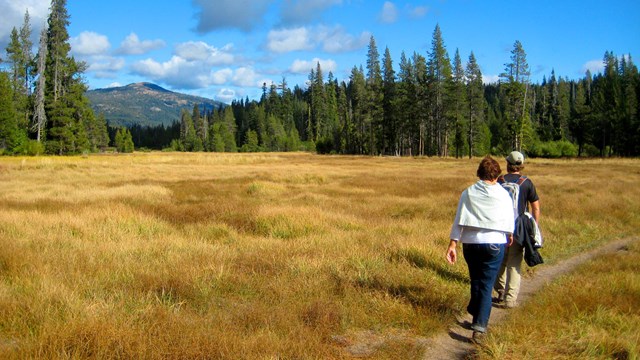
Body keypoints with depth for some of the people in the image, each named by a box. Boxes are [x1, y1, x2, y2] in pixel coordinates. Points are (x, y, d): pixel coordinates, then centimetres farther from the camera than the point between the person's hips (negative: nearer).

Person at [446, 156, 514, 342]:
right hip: (494, 243, -2)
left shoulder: (468, 193, 0)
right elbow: (510, 221, 7)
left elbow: (459, 220, -4)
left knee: (476, 281, 19)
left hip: (470, 243, 2)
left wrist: (452, 244, -3)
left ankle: (477, 317, 34)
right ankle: (479, 326, -8)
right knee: (487, 285, 1)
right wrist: (510, 236, 27)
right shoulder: (503, 194, -2)